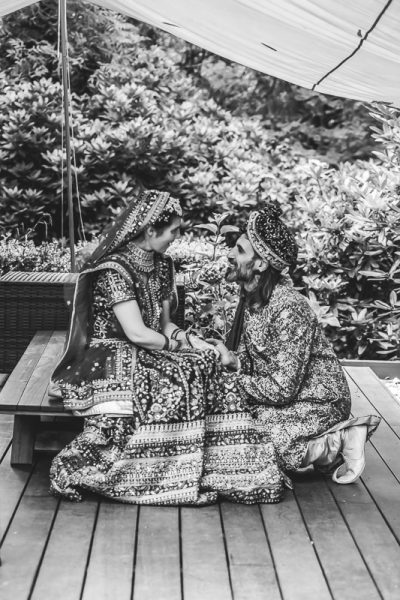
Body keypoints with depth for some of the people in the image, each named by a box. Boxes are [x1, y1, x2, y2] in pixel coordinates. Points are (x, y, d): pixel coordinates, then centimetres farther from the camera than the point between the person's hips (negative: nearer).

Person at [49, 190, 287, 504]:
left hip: (146, 356, 8)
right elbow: (137, 333, -21)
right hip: (111, 360, -8)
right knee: (175, 384, -29)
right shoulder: (113, 269, -16)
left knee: (209, 366, -14)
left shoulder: (160, 265, 10)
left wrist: (195, 341, -5)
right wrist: (181, 345, -9)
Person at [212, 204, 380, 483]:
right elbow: (250, 359, 8)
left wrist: (234, 374, -17)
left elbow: (282, 389, -26)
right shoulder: (251, 298, 1)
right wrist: (231, 360, -13)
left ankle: (335, 444, -4)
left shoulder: (289, 309, -27)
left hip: (317, 404, -9)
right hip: (280, 394, 9)